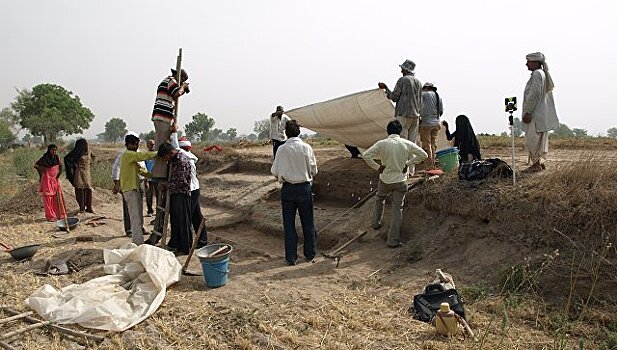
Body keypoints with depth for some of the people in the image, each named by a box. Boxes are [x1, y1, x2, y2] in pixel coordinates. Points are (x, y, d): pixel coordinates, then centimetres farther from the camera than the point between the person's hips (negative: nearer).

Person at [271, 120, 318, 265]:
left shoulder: (282, 149, -9)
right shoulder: (306, 148, -8)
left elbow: (275, 172, -4)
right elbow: (314, 170, -2)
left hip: (288, 189, 0)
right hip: (305, 188, 1)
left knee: (289, 224, 9)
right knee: (308, 223, 14)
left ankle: (291, 257, 14)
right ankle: (310, 254, 23)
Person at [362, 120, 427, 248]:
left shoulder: (382, 144, -12)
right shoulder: (407, 144, -6)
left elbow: (365, 155, -18)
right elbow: (423, 155, 0)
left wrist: (377, 167, -7)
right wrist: (408, 163, 3)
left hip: (385, 180, 0)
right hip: (400, 181, 0)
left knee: (379, 200, 30)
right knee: (397, 209, 5)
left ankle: (376, 222, 42)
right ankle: (393, 240, 5)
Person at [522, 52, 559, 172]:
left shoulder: (537, 74, -13)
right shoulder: (543, 74, 19)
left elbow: (534, 95, -20)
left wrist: (527, 112, -19)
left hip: (536, 114, -11)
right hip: (542, 114, 11)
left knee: (532, 139, -8)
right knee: (541, 139, 14)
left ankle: (536, 164, -5)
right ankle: (541, 161, 20)